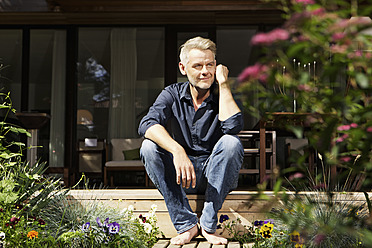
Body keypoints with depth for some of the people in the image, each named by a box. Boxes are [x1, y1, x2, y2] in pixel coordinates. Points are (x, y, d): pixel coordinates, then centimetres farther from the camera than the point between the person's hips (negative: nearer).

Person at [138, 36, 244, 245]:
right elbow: (147, 124, -22)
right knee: (149, 147, -25)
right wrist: (177, 151, -40)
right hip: (180, 175, 1)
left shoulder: (223, 96, -4)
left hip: (215, 174, -1)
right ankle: (186, 224, -21)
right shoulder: (173, 94, -2)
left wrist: (223, 82, -18)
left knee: (231, 142, -30)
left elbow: (233, 126, -28)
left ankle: (208, 224, -22)